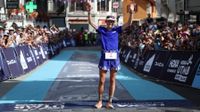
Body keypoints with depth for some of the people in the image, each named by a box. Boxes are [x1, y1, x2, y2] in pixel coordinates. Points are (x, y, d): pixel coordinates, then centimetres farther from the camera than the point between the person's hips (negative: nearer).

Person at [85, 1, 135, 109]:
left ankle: (109, 102, 14)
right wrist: (89, 12, -16)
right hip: (104, 57, -1)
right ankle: (100, 101, 15)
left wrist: (131, 13, -16)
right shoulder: (101, 29, 4)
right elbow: (91, 23, -3)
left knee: (112, 80, 6)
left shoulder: (117, 30, 5)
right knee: (101, 81, 3)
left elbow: (128, 23, -2)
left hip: (114, 57, 1)